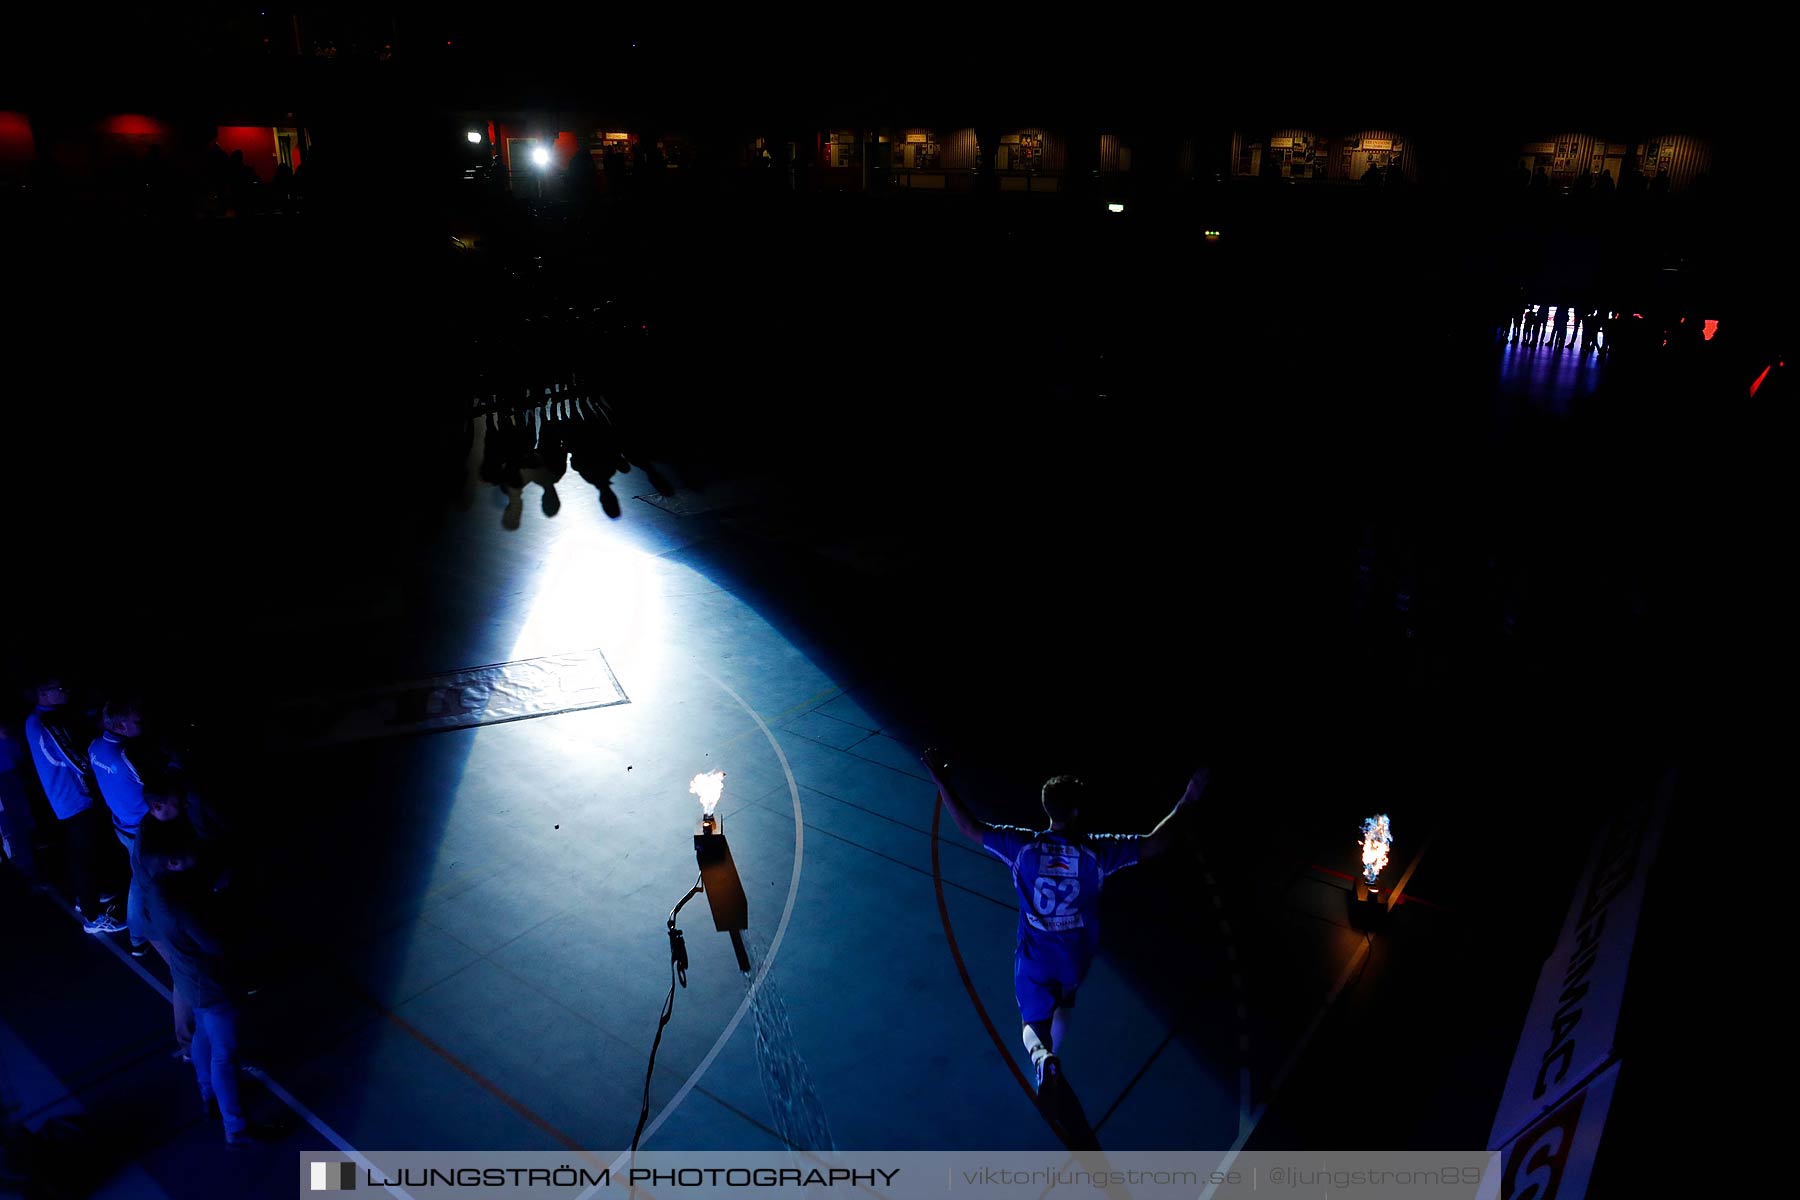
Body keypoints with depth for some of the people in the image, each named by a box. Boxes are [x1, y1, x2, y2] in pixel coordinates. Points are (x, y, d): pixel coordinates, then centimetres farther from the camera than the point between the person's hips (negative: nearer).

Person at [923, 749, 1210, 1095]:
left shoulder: (1023, 845, -19)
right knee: (1064, 1001, 32)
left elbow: (970, 828, -14)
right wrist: (1184, 803, -14)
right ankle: (1052, 1058, 40)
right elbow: (1154, 844, -19)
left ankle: (1040, 1055, -20)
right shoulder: (1096, 850, -21)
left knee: (1033, 1022, 12)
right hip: (1076, 957, 1)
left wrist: (941, 781, -10)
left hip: (1034, 956, -1)